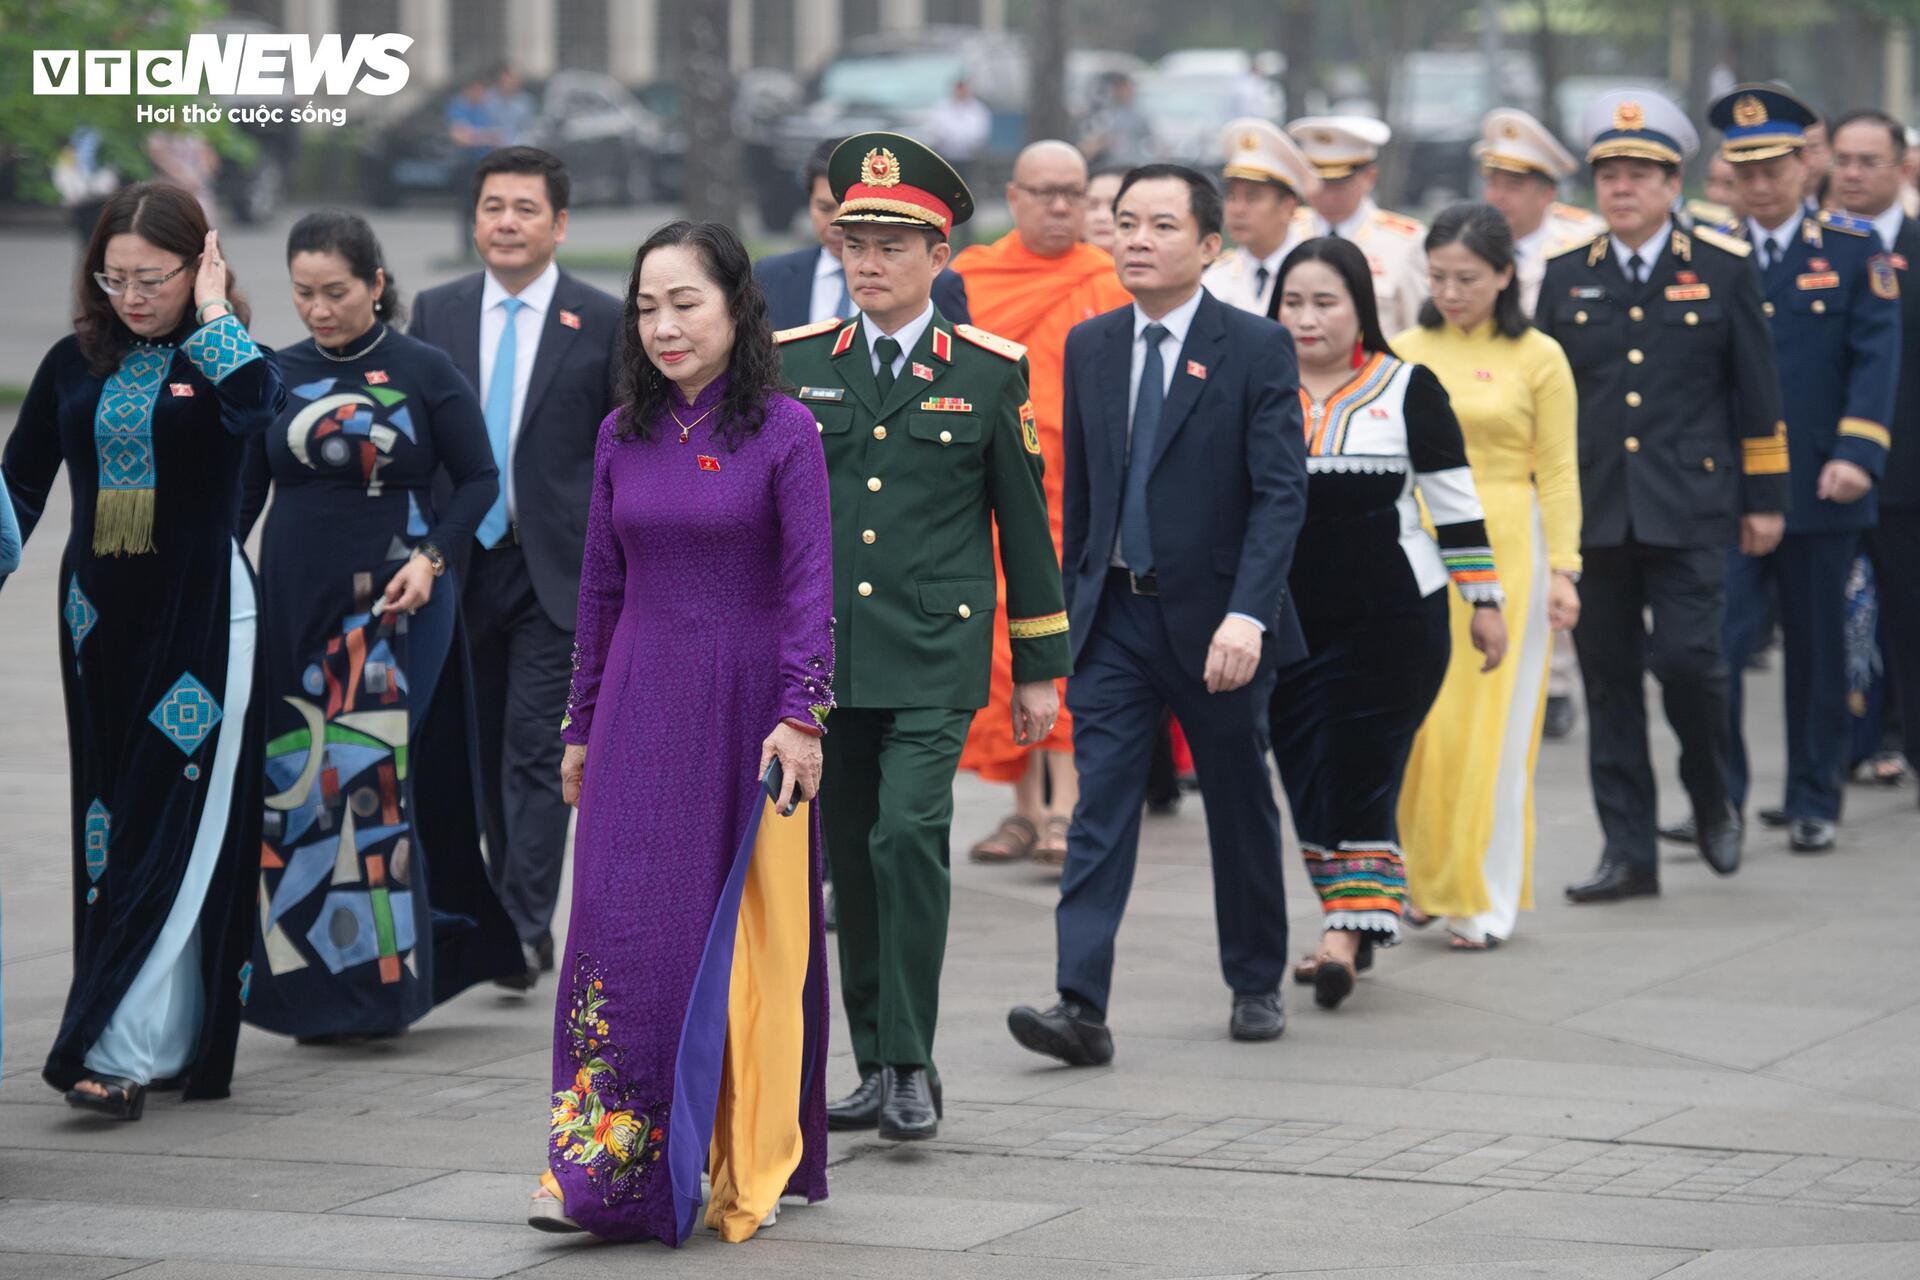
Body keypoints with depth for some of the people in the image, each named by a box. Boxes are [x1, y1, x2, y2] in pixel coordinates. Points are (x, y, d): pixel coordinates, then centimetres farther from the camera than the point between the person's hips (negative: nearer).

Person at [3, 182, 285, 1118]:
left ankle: (119, 1051, -13)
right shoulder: (76, 364, 7)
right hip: (101, 613, 5)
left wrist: (212, 316, -15)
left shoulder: (220, 359, -3)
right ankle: (173, 1044, 14)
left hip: (199, 616, -5)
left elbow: (256, 407, -27)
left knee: (175, 829, -8)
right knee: (111, 824, 6)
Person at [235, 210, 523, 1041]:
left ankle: (377, 977, 2)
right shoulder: (277, 377, 8)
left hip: (394, 607, -3)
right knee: (296, 787, 0)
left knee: (371, 782, -7)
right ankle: (314, 984, 9)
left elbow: (480, 479, 1)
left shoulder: (424, 372, -2)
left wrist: (430, 557, -13)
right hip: (295, 607, 3)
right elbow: (243, 494, 12)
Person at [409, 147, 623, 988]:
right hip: (460, 564, 4)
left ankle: (527, 928, -8)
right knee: (485, 753, 11)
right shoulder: (436, 313, 7)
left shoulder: (601, 322, -2)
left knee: (536, 751, -8)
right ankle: (508, 910, 24)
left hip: (557, 572, -4)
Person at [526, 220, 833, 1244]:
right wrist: (581, 728, 14)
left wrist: (800, 714, -17)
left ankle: (749, 1170, 12)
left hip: (746, 711, -3)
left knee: (746, 939, 2)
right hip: (640, 712, 3)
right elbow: (601, 590, 13)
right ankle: (605, 1170, -4)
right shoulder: (622, 437, 8)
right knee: (622, 927, -4)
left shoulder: (783, 432, -4)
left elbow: (810, 583, -8)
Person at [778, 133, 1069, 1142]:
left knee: (909, 837, -17)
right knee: (851, 861, 6)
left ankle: (912, 1064, -10)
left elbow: (1025, 524, 7)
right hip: (820, 657, 3)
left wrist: (1040, 668, 7)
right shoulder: (793, 366, 7)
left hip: (934, 655, -3)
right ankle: (879, 1067, 16)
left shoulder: (990, 372, 2)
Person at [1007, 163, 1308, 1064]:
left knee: (1240, 810, 12)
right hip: (1113, 616, 3)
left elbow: (1281, 493, -14)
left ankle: (1256, 984, 30)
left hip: (1215, 621, -3)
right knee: (1099, 809, -8)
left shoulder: (1255, 350, -9)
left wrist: (1247, 614, -25)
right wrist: (1073, 602, 12)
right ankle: (1081, 1007, -15)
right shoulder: (1089, 347, 6)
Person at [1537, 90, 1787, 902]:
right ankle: (1627, 850, 8)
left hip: (1689, 509, -3)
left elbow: (1757, 394, 5)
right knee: (1609, 677, 3)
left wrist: (1763, 499, 4)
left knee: (1687, 658, -12)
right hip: (1591, 512, 3)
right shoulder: (1567, 278, 8)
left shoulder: (1722, 270, 2)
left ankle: (1711, 798, 16)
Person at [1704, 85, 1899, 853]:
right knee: (1717, 643, -10)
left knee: (1817, 648, 7)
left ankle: (1813, 803, 17)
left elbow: (1876, 357, -5)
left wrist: (1857, 454, -17)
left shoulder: (1854, 251, 2)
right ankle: (1718, 796, -4)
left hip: (1818, 487, -1)